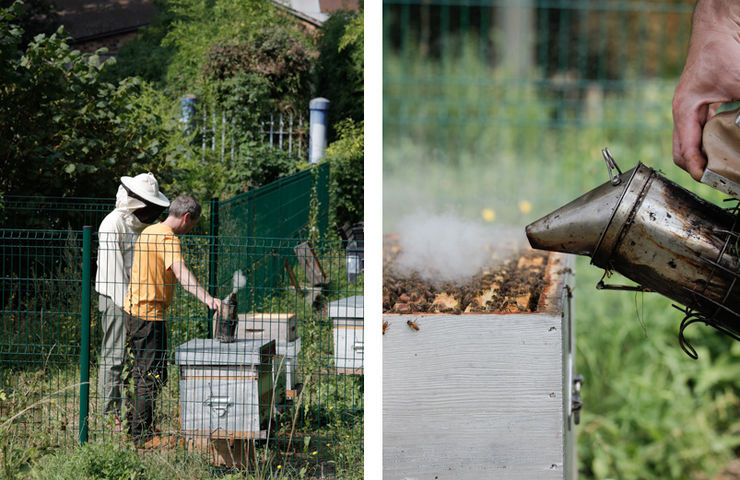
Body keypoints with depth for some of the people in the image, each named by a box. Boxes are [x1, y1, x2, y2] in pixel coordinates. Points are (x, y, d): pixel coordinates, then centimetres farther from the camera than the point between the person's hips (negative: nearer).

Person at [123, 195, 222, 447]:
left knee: (141, 371, 20)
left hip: (134, 310, 10)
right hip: (149, 314, -10)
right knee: (153, 374, -6)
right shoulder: (168, 239, -17)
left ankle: (132, 424, 29)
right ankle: (143, 435, -4)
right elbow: (181, 273, -33)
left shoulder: (149, 232, 14)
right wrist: (207, 299, -46)